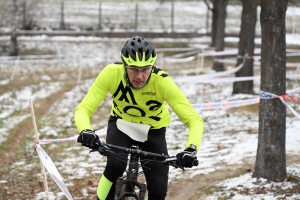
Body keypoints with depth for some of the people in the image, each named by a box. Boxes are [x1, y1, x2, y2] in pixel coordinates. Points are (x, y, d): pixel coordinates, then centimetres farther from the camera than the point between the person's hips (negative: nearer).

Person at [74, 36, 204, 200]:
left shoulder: (162, 82, -33)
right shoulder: (112, 73, -30)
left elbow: (194, 120, -34)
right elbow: (83, 109, -31)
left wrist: (191, 149, -52)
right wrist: (85, 131, -53)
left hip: (153, 132, 0)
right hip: (121, 126, 0)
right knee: (115, 166, -29)